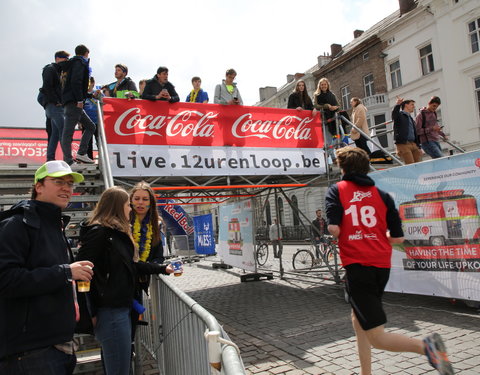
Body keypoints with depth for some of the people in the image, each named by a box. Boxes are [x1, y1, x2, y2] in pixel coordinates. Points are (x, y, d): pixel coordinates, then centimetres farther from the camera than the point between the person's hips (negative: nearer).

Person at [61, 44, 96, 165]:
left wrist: (91, 95, 33)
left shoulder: (73, 63, 25)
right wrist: (80, 100, -20)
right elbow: (75, 82, -18)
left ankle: (81, 154, 6)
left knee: (90, 126, 14)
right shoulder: (80, 63, -3)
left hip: (73, 103, 10)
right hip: (74, 102, -10)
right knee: (68, 131, -12)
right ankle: (67, 162, -14)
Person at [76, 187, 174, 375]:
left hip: (122, 309, 10)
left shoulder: (118, 232, 15)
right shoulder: (98, 232, -14)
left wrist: (163, 269, 21)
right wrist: (89, 314, -17)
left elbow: (132, 265, 21)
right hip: (110, 312, -10)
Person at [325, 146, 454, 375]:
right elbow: (398, 238, 5)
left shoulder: (336, 191, 0)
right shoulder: (382, 195, 9)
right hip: (382, 266, 5)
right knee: (358, 318, 24)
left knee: (376, 338, -3)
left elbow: (334, 229, -13)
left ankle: (424, 346, -27)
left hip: (357, 267, -5)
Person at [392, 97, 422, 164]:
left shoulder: (411, 119, 28)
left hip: (413, 144, 8)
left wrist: (418, 147, 20)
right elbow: (394, 114, -20)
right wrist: (397, 105, -40)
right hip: (403, 144, -8)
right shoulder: (400, 115, 6)